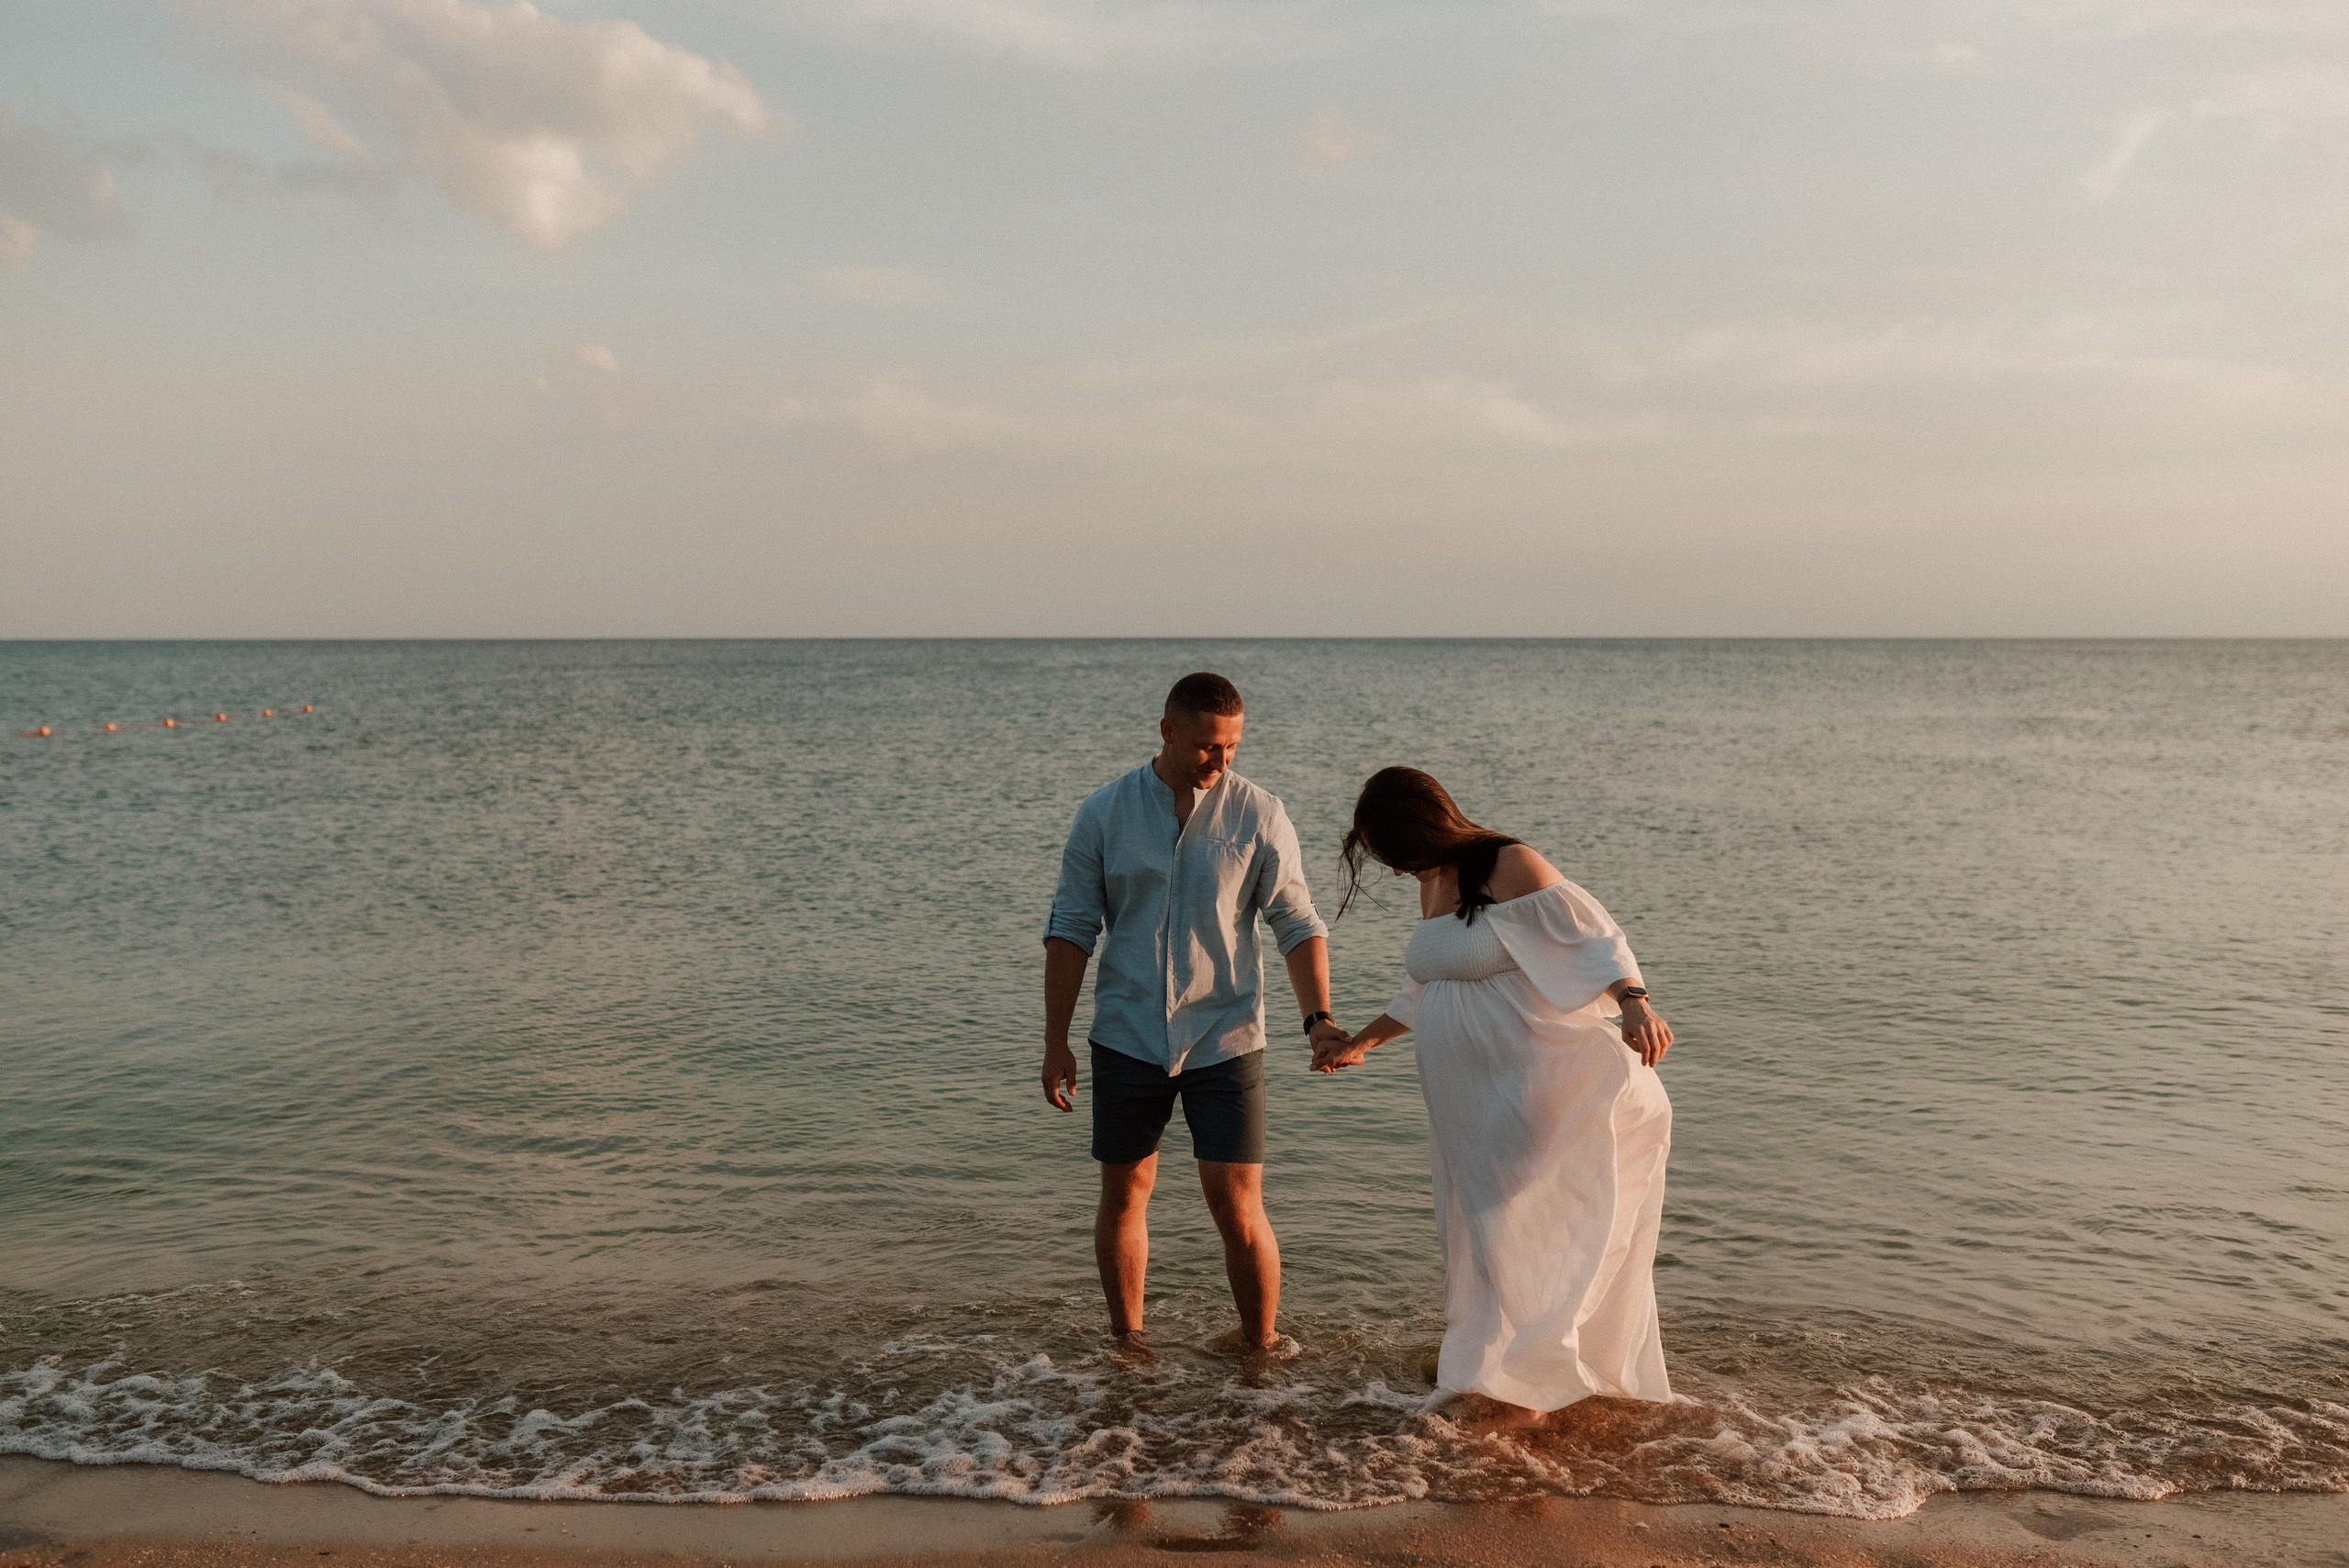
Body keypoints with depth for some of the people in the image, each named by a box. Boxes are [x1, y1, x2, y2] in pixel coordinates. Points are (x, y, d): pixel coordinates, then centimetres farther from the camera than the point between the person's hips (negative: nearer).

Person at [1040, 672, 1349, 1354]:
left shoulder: (1258, 816, -3)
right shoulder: (1104, 813, -2)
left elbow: (1297, 923, -1)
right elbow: (1070, 929, 1)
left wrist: (1318, 1017, -14)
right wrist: (1056, 1041, -1)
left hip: (1224, 1039, -1)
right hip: (1127, 1037, 1)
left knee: (1238, 1209, -3)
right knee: (1123, 1195, 12)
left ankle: (1260, 1349, 16)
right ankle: (1126, 1342, 30)